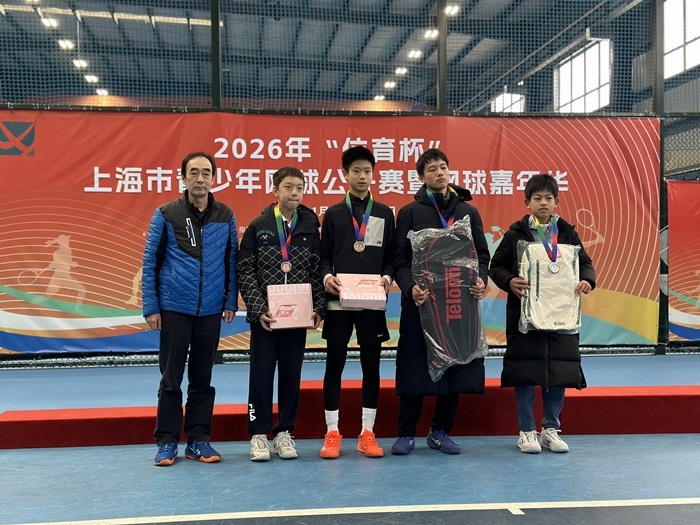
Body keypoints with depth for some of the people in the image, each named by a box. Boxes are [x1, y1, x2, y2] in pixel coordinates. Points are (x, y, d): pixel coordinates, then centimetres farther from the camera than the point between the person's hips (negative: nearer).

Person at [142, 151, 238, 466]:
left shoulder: (225, 216, 5)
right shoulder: (166, 215, -1)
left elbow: (232, 260, 9)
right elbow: (150, 263, 0)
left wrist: (231, 301, 3)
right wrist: (150, 307, -4)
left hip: (211, 311, 2)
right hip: (174, 309, -2)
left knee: (203, 379, 10)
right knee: (171, 379, 4)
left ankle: (198, 440, 20)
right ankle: (166, 442, 16)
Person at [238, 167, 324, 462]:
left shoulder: (310, 227, 5)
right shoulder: (258, 226, 0)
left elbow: (317, 271, 6)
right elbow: (245, 271, -2)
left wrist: (318, 308, -4)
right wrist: (258, 308, -11)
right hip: (264, 315, -2)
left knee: (291, 374, 8)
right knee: (261, 374, 3)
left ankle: (284, 432, 20)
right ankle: (259, 434, 13)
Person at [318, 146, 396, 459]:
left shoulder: (385, 214, 10)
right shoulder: (333, 214, 8)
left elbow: (391, 256, 10)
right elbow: (323, 255, 7)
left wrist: (387, 277, -8)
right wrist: (327, 276, -12)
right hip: (338, 300, -1)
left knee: (371, 366, 5)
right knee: (334, 365, 3)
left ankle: (367, 433, 15)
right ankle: (332, 433, 13)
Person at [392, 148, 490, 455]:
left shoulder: (468, 211, 12)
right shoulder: (410, 213, 5)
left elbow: (481, 254, 11)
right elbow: (400, 259, 0)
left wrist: (481, 281, -9)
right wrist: (410, 287, -18)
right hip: (421, 302, -2)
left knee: (455, 366, 6)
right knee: (414, 366, 1)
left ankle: (440, 432, 20)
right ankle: (406, 434, 13)